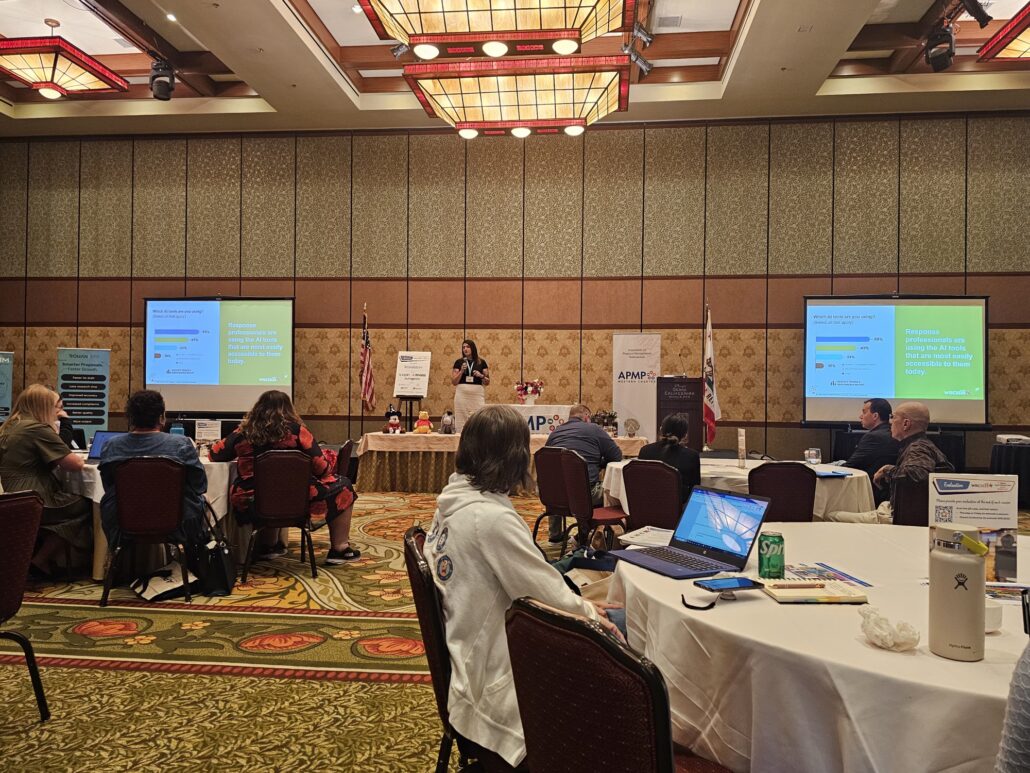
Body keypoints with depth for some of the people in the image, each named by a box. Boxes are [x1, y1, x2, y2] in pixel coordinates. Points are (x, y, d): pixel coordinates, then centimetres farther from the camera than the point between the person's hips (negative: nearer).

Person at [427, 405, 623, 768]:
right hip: (493, 673, -9)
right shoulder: (492, 519, -27)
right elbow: (546, 593, -20)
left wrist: (579, 606, 6)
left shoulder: (455, 501, 1)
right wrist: (589, 612, -1)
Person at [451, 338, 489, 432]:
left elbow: (487, 382, 10)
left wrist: (481, 376, -9)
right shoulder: (459, 362, 8)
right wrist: (461, 371, -7)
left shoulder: (481, 362, 8)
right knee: (461, 420, -3)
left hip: (477, 394, 0)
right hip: (462, 394, 0)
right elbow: (454, 382, 5)